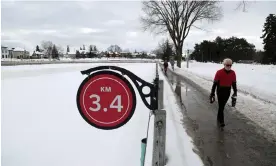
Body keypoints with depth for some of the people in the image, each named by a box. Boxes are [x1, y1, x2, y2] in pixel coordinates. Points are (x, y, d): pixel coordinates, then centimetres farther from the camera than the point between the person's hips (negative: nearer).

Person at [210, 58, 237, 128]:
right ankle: (221, 121, 0)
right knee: (221, 106, -6)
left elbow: (234, 83, 8)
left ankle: (219, 118, 34)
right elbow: (215, 83, -11)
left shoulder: (233, 73, -1)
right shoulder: (219, 72, -15)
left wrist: (235, 93, 6)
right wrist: (212, 93, -10)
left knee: (222, 105, 16)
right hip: (220, 91, -4)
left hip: (227, 91, 4)